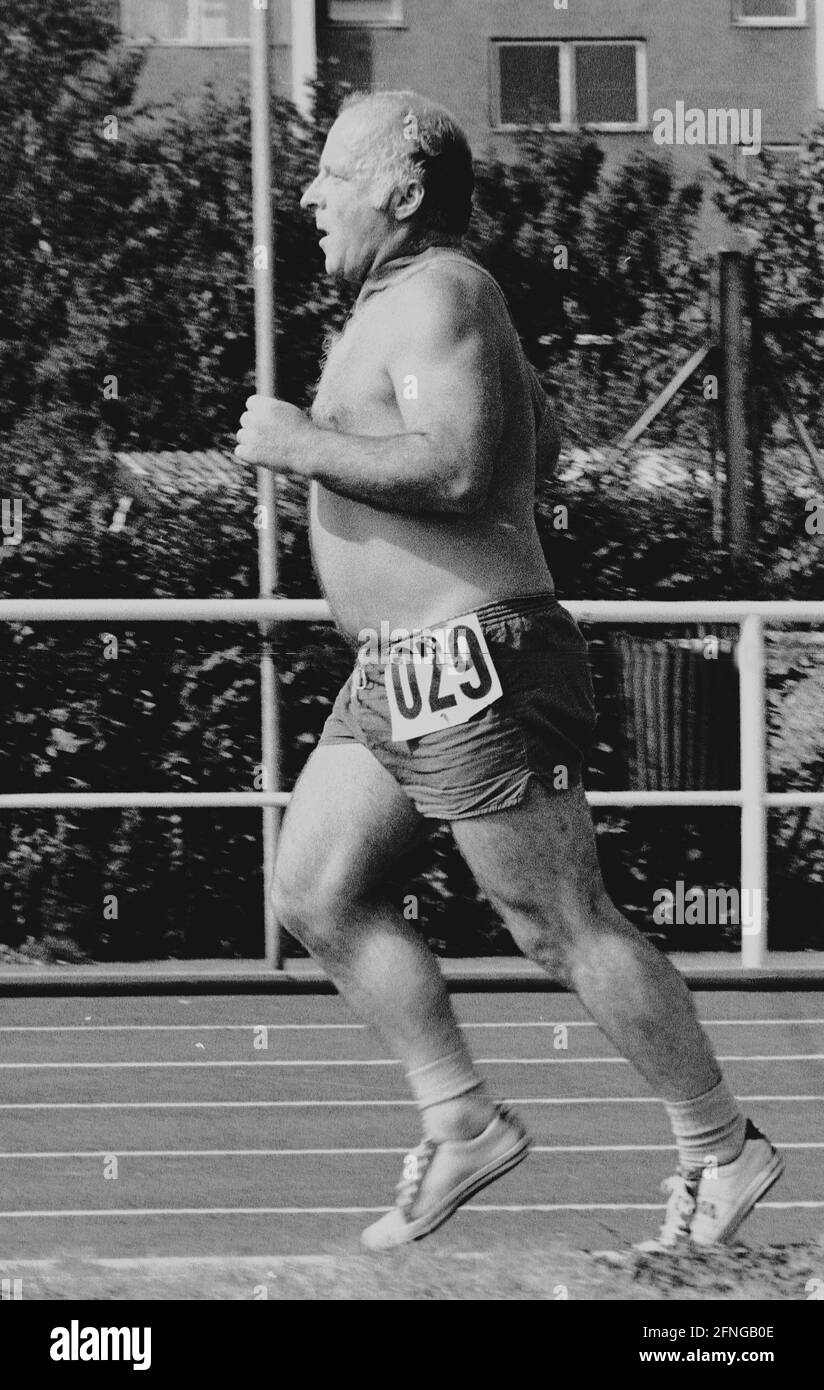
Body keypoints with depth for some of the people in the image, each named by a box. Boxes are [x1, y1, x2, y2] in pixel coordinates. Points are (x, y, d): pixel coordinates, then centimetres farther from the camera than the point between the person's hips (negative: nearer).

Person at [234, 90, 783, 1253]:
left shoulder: (437, 296, -15)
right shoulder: (417, 298, 18)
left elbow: (459, 467, -29)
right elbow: (540, 446, 30)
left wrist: (304, 446, -19)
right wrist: (329, 443, 24)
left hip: (470, 669, -11)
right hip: (396, 677, 11)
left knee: (565, 927, -4)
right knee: (315, 896, 7)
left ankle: (721, 1149, 7)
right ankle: (464, 1126, 11)